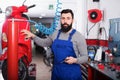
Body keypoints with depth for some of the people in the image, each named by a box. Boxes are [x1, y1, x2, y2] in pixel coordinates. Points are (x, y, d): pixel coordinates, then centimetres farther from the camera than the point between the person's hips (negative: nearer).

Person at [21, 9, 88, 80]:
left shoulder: (79, 37, -10)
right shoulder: (55, 34, 5)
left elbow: (85, 57, -7)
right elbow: (44, 43, 21)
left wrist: (75, 60, -26)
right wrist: (33, 36, 7)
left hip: (72, 74, -4)